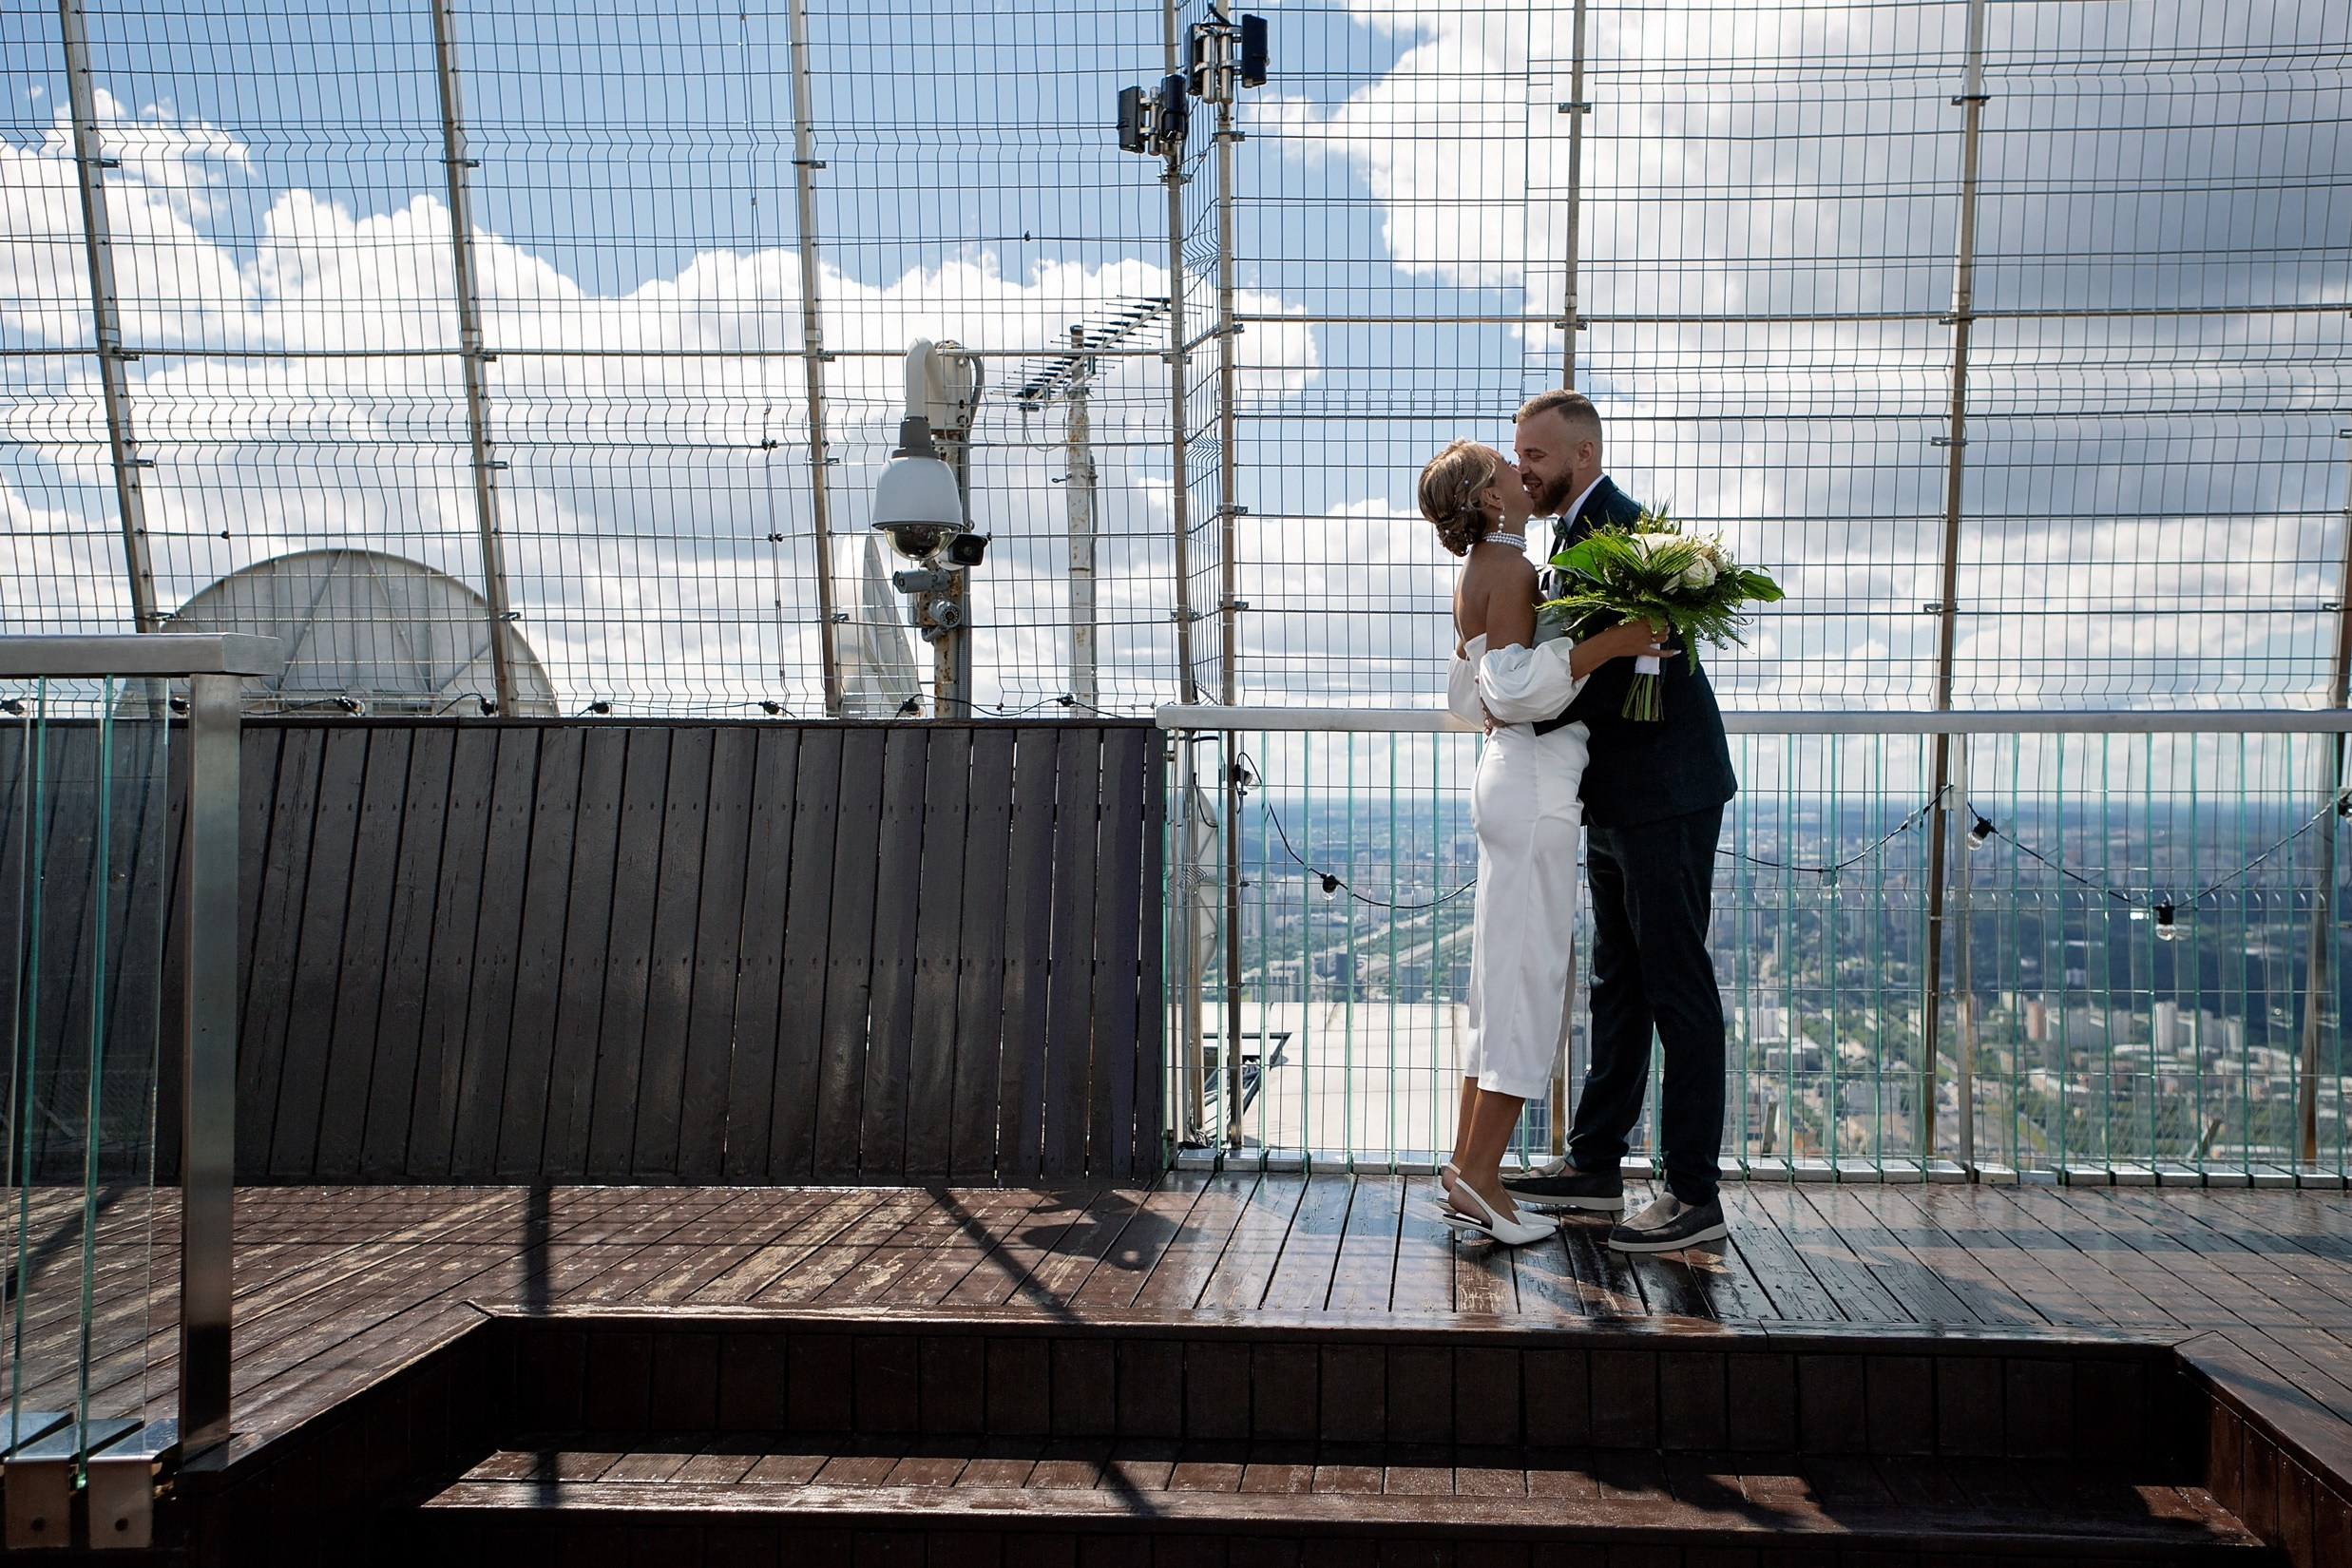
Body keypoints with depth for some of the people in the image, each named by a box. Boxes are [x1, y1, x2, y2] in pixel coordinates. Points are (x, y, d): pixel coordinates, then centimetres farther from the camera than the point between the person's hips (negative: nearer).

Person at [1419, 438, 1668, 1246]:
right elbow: (1512, 685, -23)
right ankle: (1479, 1175, -3)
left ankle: (1467, 1165, 15)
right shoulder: (1510, 569, -12)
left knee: (1504, 973, 12)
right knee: (1528, 973, -6)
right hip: (1534, 781, -10)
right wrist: (1606, 642, -26)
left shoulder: (1479, 573, 17)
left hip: (1506, 775, 10)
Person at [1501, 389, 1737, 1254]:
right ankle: (1595, 1164, 27)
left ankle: (1694, 1194, 4)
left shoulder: (1628, 530, -17)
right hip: (1616, 801, 10)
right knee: (1617, 987, 16)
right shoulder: (1575, 533, 15)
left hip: (1664, 798, -10)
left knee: (1679, 991, -4)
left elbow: (1623, 672, -23)